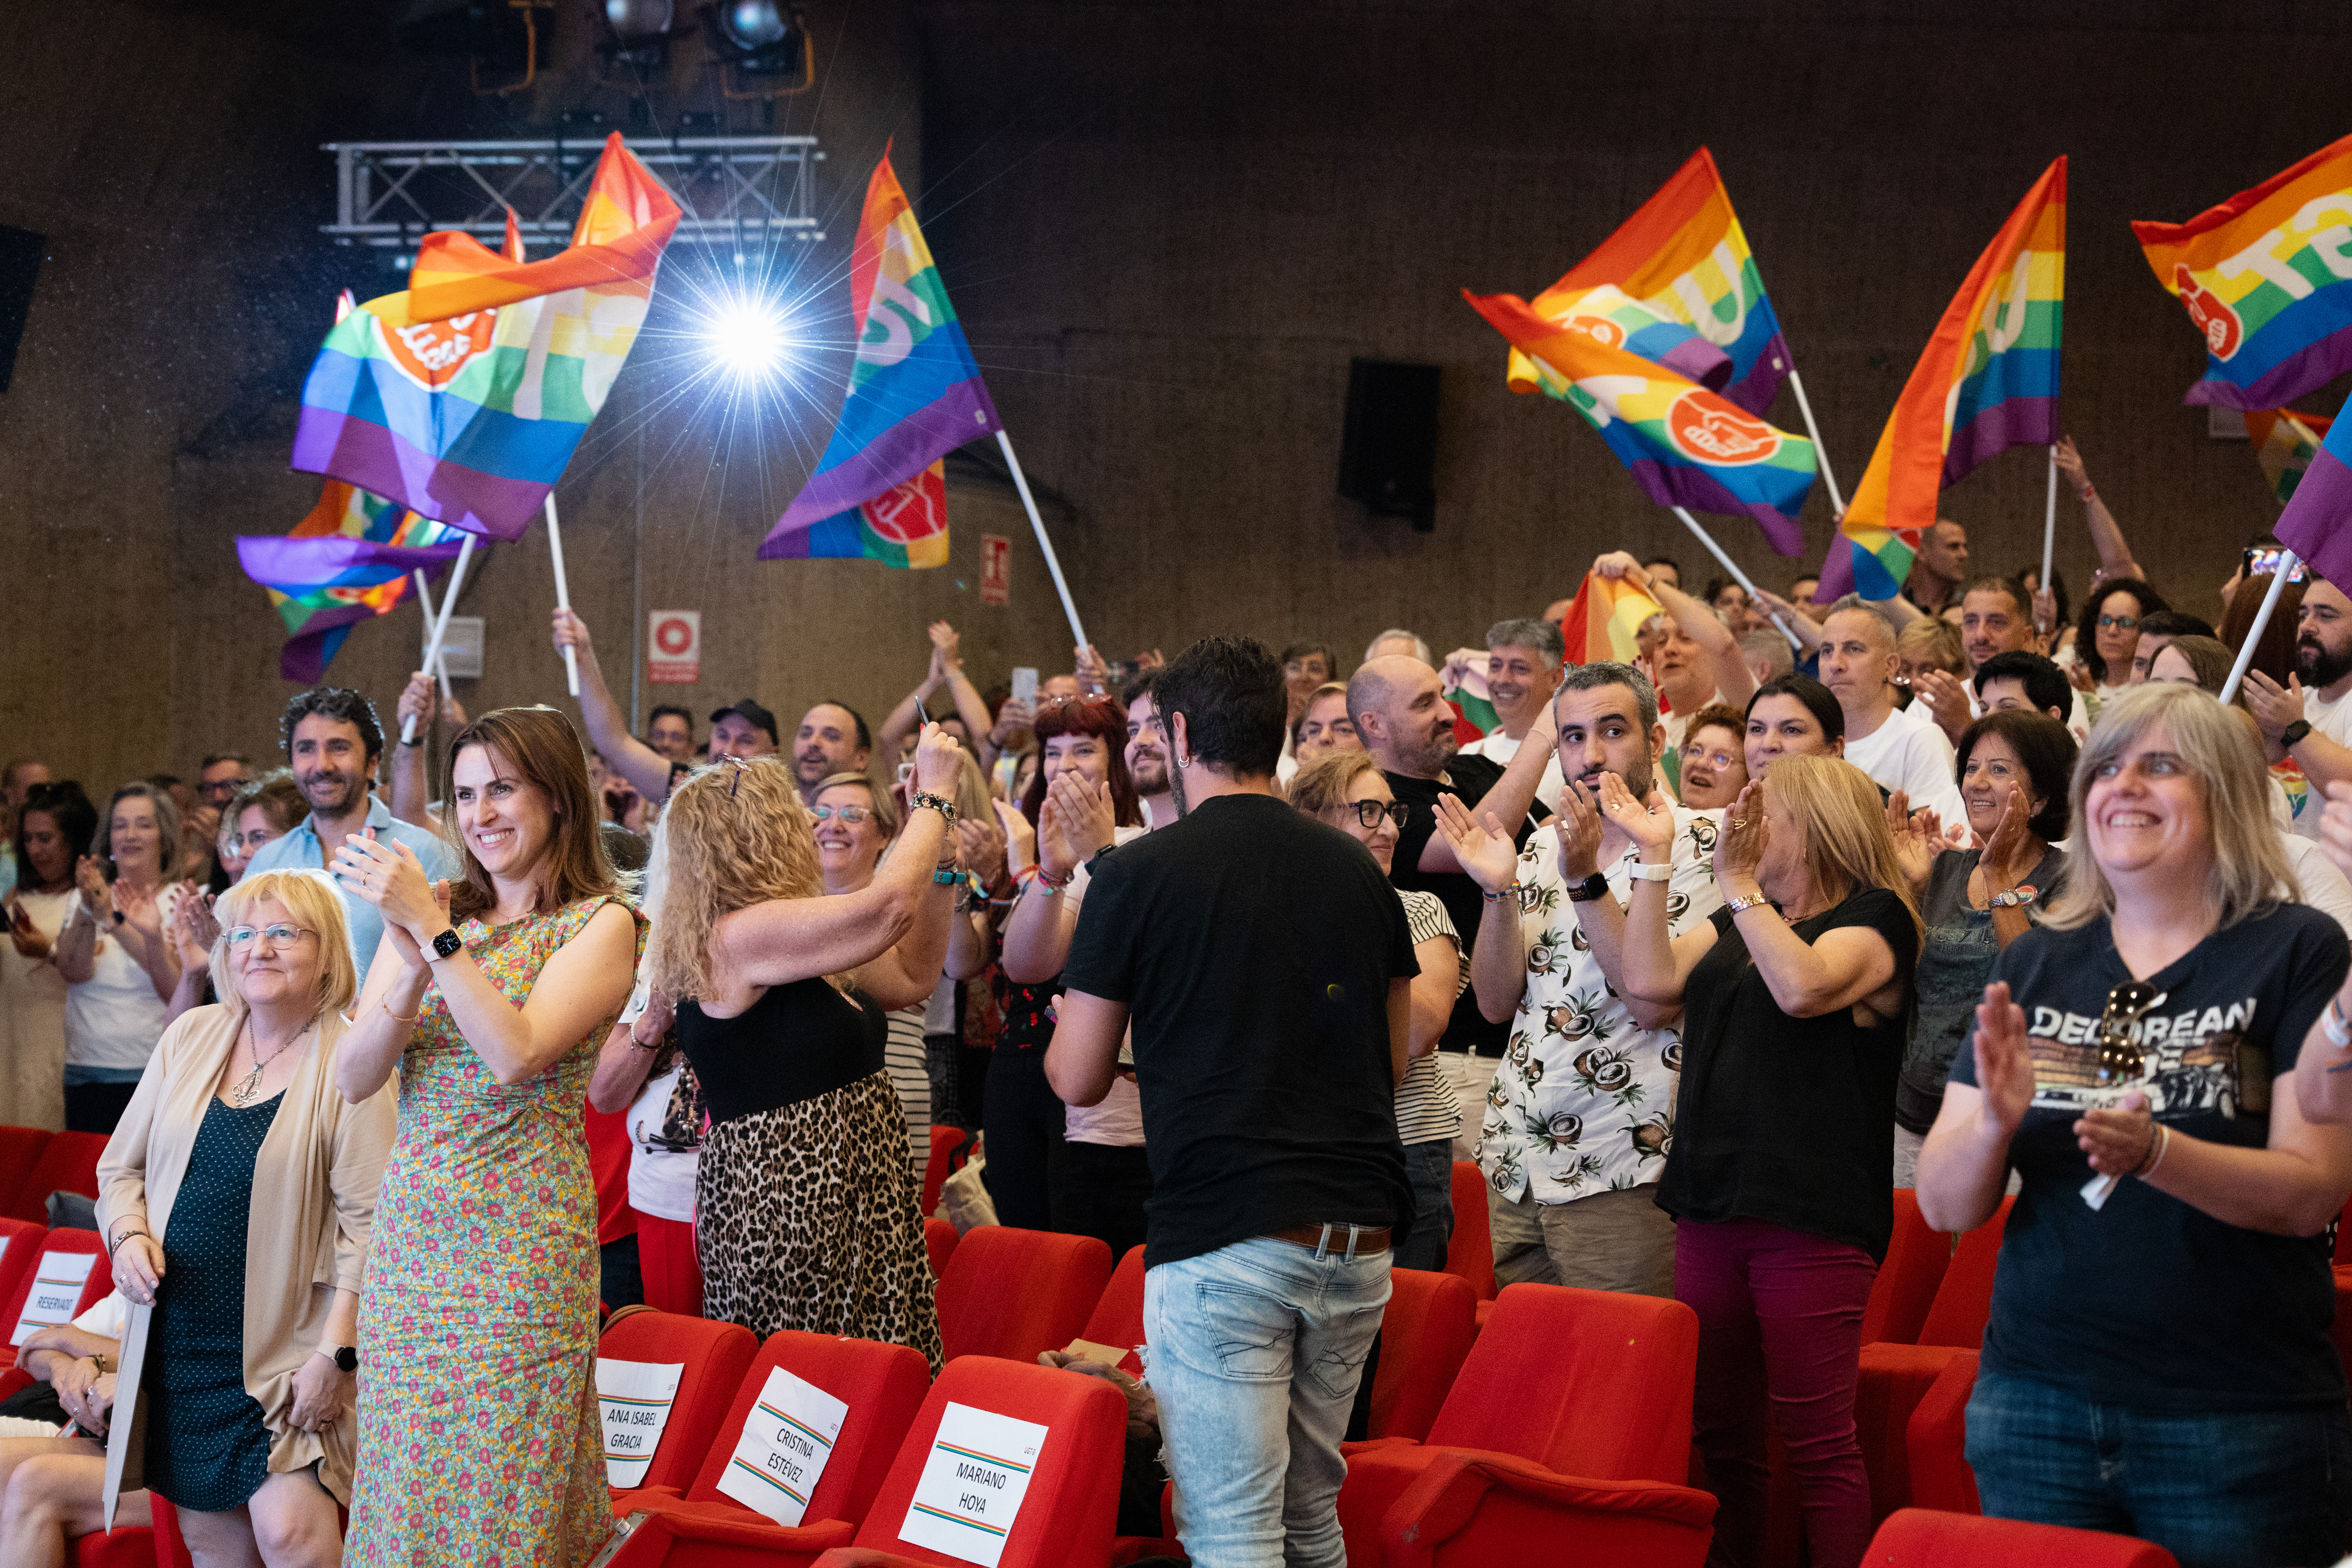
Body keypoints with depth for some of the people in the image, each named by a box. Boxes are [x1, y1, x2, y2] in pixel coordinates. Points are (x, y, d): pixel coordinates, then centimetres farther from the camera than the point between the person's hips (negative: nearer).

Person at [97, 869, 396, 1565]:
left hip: (280, 1350, -5)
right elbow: (120, 1167, 17)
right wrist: (127, 1234, -4)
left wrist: (336, 1352, -17)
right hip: (176, 1343, 5)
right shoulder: (191, 1038, 8)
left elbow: (368, 1221, -12)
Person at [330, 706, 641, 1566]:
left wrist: (434, 932, -18)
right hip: (410, 1231, 4)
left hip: (520, 1238, -4)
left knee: (499, 1499, -3)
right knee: (400, 1494, 5)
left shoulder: (600, 924, -2)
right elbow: (353, 1078, 1)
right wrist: (412, 968, -15)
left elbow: (516, 1054, -17)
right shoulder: (427, 912, 10)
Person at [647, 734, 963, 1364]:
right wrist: (933, 796, -6)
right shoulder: (737, 936, -15)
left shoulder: (784, 946, 16)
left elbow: (912, 976, 21)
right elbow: (890, 904, -20)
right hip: (782, 1210, -10)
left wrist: (943, 860, 16)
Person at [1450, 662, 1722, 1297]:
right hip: (1517, 1168, 6)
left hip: (1620, 1175, -6)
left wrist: (1585, 881, -21)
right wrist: (1499, 891, -8)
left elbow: (1654, 1003, -17)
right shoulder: (1547, 844, 13)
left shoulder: (1700, 844, -6)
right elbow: (1497, 1000, 6)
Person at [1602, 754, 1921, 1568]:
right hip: (1711, 1205, 7)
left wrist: (1738, 883, -17)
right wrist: (1654, 859, 2)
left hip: (1812, 1218, -7)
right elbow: (1652, 979, 5)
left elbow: (1803, 988, -21)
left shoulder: (1874, 917, -2)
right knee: (1718, 1433, 10)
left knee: (1816, 1440, -7)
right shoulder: (1737, 921, 21)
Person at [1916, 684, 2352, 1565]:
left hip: (2237, 1424, -3)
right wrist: (1994, 1122, -16)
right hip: (2037, 1404, 4)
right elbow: (1944, 1207, 5)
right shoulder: (2035, 963, 9)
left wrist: (2154, 1152, -27)